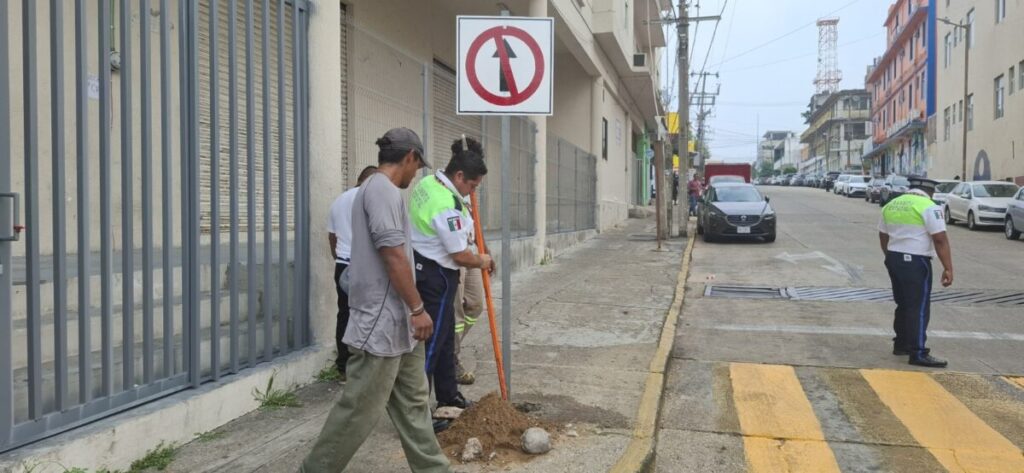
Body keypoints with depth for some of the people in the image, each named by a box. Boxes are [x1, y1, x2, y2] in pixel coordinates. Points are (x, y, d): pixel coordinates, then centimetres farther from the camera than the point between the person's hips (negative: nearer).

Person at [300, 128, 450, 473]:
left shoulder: (377, 189, 16)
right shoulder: (383, 189, -16)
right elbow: (393, 254, -22)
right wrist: (418, 308, -17)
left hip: (395, 321, 11)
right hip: (382, 322, -11)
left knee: (412, 402, 14)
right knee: (361, 408, -1)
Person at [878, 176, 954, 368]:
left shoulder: (891, 205, 12)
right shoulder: (929, 207, -10)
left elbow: (883, 236, 20)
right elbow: (940, 240, -15)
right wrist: (948, 268, -14)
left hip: (893, 259, 7)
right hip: (915, 262, -7)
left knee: (903, 304, 18)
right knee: (919, 308, -5)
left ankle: (901, 344, 26)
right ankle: (918, 354, -6)